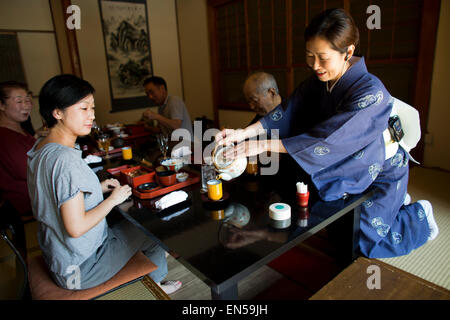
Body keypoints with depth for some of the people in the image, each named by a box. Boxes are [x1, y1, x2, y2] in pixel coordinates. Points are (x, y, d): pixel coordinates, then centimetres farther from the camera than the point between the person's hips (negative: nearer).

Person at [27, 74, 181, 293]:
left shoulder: (40, 147, 1)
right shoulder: (66, 159, -30)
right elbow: (76, 227, -30)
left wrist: (97, 188, 3)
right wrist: (113, 199, -16)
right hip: (79, 269, -9)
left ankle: (154, 283, 35)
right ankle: (155, 284, 32)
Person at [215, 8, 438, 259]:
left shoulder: (370, 92, -32)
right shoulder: (318, 82, -9)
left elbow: (329, 139, -40)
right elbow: (288, 111, -18)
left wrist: (264, 146, -43)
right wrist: (244, 133, -33)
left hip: (381, 172, -6)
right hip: (349, 169, 7)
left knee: (359, 242, -1)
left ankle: (420, 216, 23)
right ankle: (395, 202, 40)